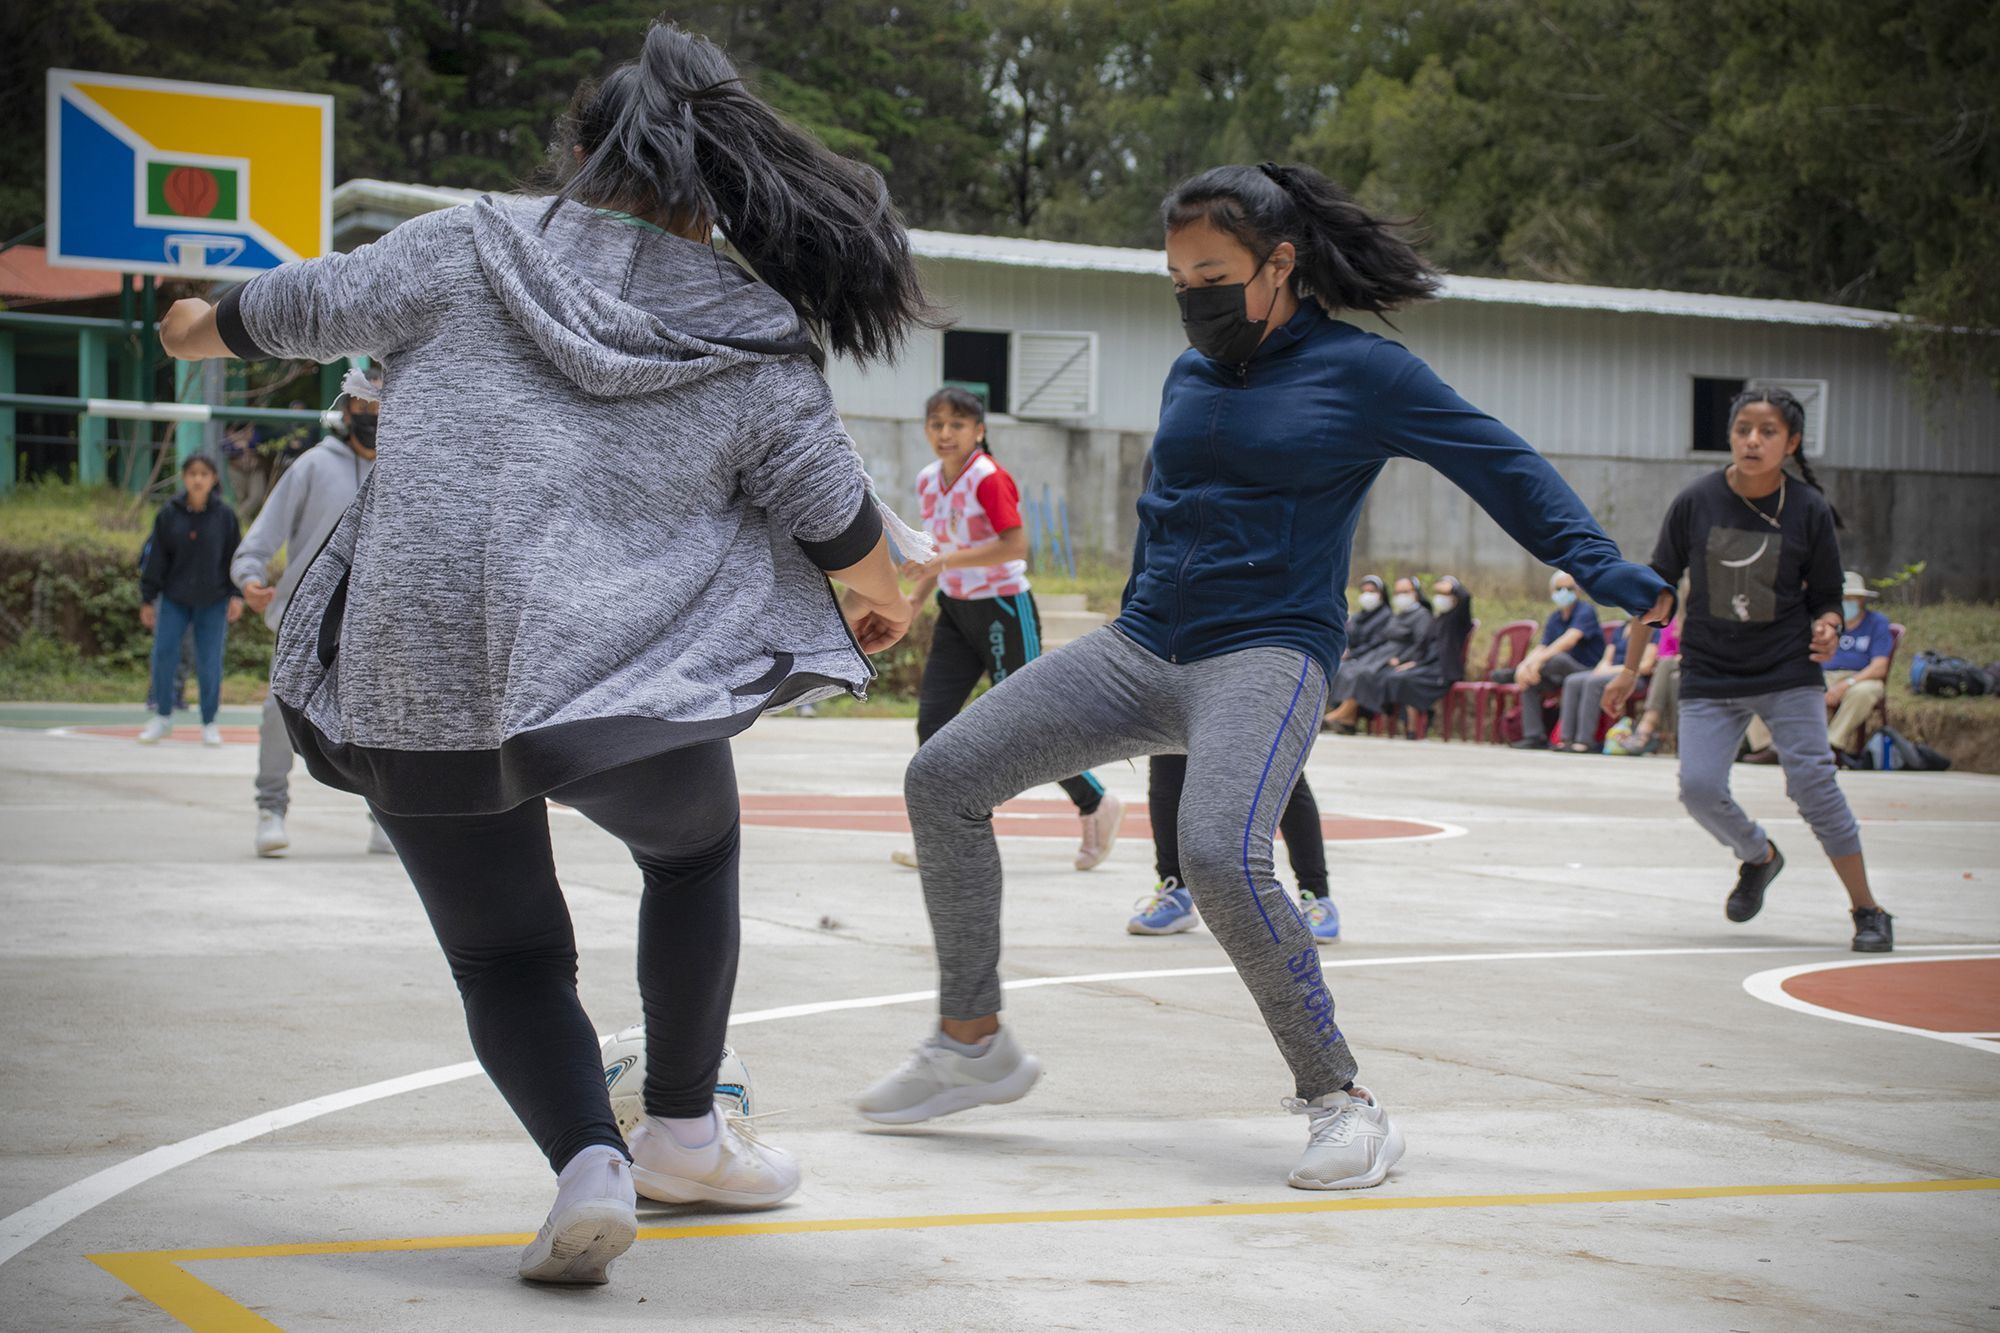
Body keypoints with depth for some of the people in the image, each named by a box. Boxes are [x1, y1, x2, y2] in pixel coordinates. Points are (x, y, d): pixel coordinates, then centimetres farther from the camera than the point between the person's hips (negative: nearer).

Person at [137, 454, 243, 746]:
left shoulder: (224, 515, -2)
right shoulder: (168, 514, -2)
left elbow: (235, 556, 4)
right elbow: (155, 558, 2)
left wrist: (236, 595, -3)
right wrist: (147, 599, 2)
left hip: (213, 602, -1)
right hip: (174, 599, 1)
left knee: (209, 662, 1)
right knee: (163, 655, -4)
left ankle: (209, 723, 15)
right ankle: (162, 717, 14)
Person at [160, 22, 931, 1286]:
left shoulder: (471, 246, 5)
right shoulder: (756, 349, 4)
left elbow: (314, 304, 18)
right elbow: (837, 519, 9)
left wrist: (209, 327, 40)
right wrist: (882, 601, 32)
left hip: (411, 679, 1)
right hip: (620, 679, 0)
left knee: (504, 954, 17)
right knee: (694, 852, 31)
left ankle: (589, 1159, -7)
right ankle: (682, 1133, 34)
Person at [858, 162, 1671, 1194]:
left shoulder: (1363, 372, -3)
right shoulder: (1189, 376, 14)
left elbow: (1502, 466, -2)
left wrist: (1599, 565, -14)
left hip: (1264, 655, -7)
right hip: (1137, 648, 7)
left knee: (1219, 855, -33)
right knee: (944, 778, -5)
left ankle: (1340, 1099, -16)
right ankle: (973, 1042, 9)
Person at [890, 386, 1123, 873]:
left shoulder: (989, 478, -17)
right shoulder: (928, 481, 6)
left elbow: (1014, 545, -26)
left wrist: (945, 562, -29)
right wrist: (916, 598, 7)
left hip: (1003, 610, -7)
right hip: (955, 611, 7)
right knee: (932, 718, -4)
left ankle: (1097, 804, 20)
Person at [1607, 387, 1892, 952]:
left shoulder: (1809, 509, -6)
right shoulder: (1696, 501, -5)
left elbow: (1825, 595, 6)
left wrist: (1826, 629, -17)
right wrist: (1629, 672, 6)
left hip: (1789, 673, -1)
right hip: (1709, 675, 1)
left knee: (1813, 782, -11)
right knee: (1699, 786, -12)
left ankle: (1868, 911, 3)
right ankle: (1759, 856, 21)